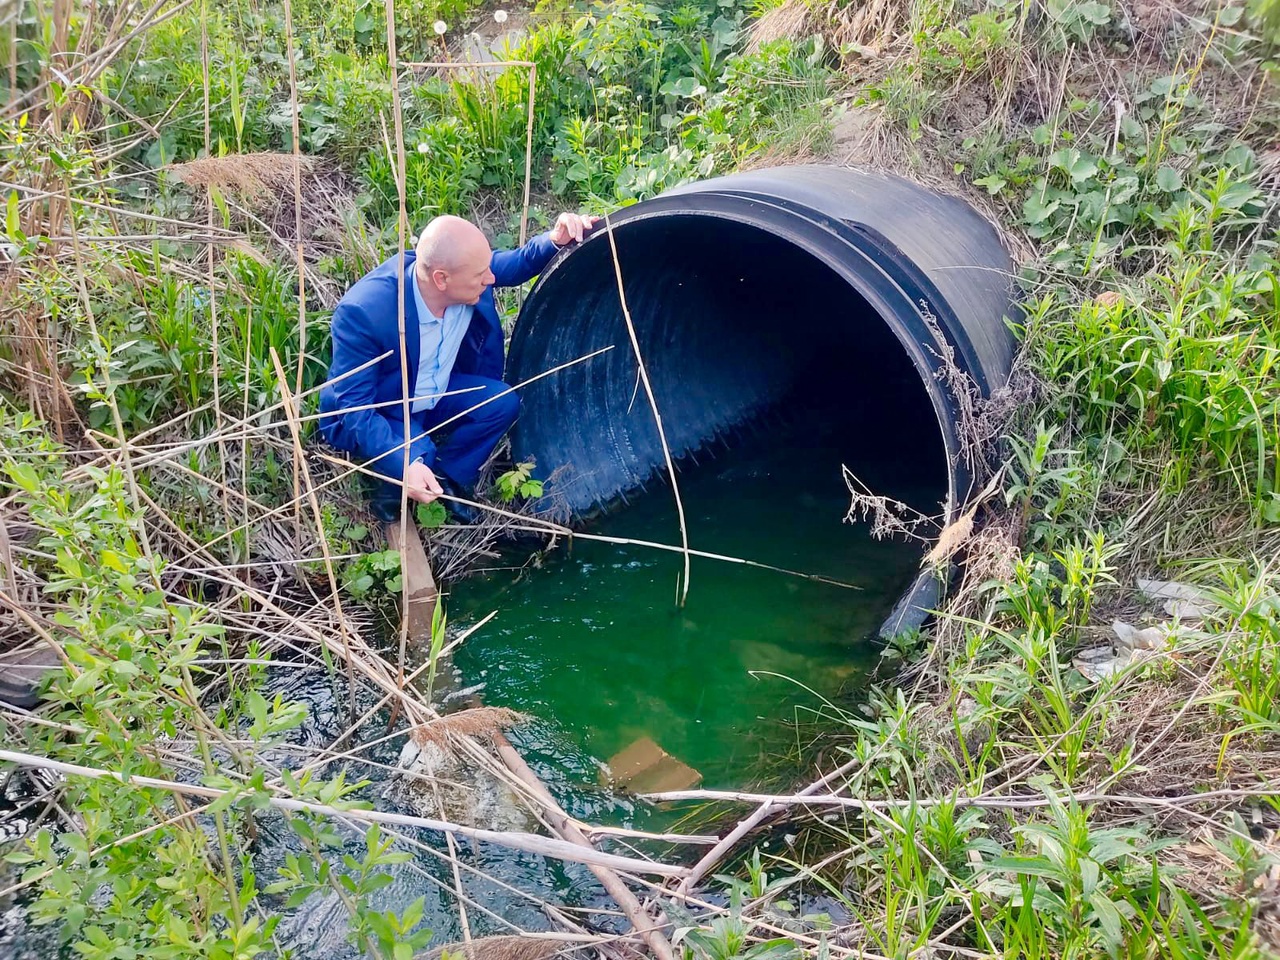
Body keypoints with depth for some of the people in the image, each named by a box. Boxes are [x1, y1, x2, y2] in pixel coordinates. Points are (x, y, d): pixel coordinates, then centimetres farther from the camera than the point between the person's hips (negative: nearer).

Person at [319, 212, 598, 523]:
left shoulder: (464, 267, -20)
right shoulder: (363, 311, -36)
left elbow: (518, 264, 1)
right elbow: (353, 407, -32)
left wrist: (555, 240, -22)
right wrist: (405, 465, -46)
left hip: (432, 397, 6)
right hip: (371, 418, -6)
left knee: (504, 403, -14)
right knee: (420, 456, -32)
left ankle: (445, 479, 3)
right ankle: (393, 485, 2)